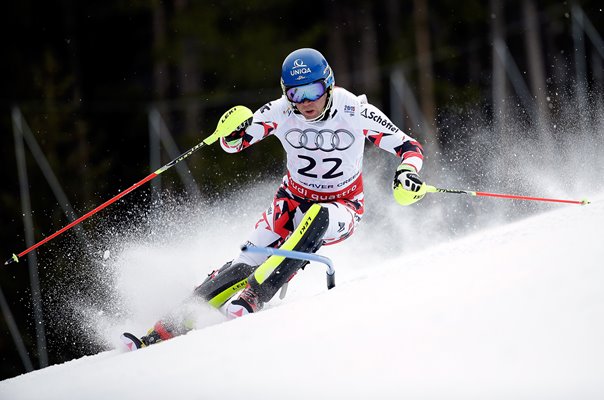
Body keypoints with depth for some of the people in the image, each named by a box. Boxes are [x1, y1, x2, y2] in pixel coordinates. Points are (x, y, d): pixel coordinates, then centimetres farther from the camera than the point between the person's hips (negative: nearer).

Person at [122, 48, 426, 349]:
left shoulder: (357, 113, -19)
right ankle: (174, 324, -17)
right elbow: (233, 144, -7)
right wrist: (234, 134, -31)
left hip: (341, 208, -2)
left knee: (317, 217, -37)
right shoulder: (279, 112, -15)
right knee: (247, 263, -17)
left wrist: (407, 173, -34)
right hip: (293, 200, 2)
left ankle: (250, 298, -38)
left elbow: (409, 148, -12)